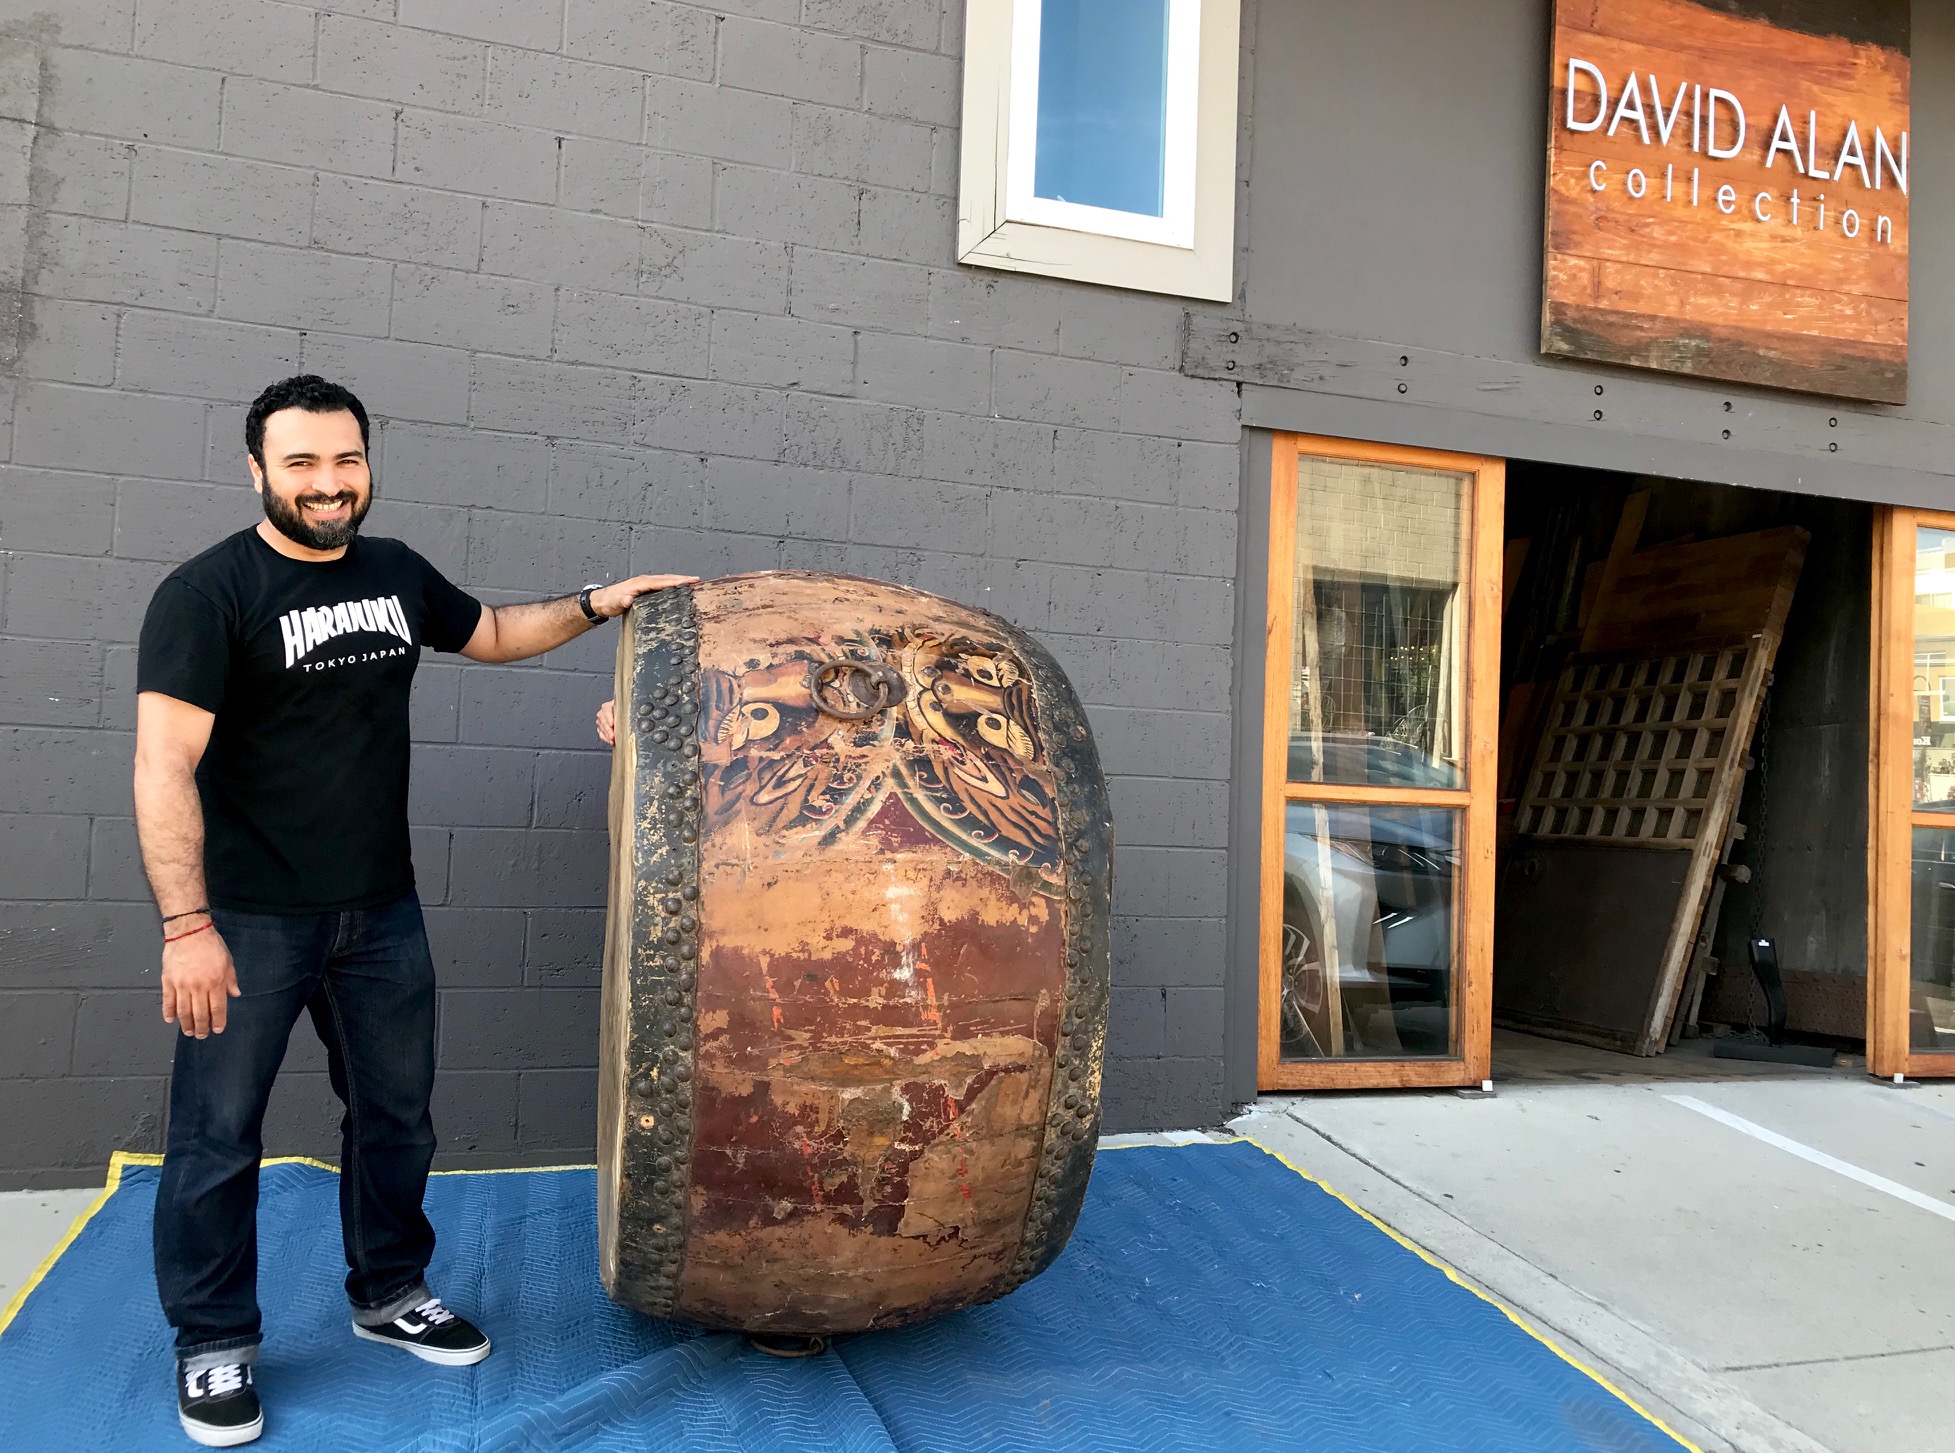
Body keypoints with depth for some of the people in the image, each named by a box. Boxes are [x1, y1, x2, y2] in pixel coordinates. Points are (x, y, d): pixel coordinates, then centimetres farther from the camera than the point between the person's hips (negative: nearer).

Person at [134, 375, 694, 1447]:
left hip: (381, 912, 6)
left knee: (396, 1112, 15)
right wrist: (187, 926, -23)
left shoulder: (395, 573, 5)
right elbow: (164, 767, -18)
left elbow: (491, 633, 23)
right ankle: (212, 1347, 24)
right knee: (217, 1135, 4)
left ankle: (388, 1296, 35)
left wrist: (597, 605, 9)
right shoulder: (208, 594, -13)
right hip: (248, 917, -5)